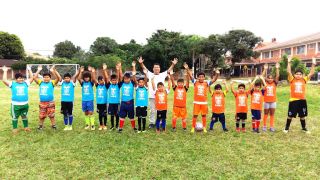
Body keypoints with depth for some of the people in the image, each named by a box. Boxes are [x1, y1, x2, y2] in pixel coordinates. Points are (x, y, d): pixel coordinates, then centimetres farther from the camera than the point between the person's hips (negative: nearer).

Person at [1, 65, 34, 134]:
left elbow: (32, 78, 5)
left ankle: (26, 127, 30)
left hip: (25, 104, 2)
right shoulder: (12, 84, -2)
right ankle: (14, 128, 24)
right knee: (15, 117, 10)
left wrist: (29, 70, 4)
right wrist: (5, 71, -8)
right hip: (15, 104, -2)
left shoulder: (26, 83, 4)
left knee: (24, 116, 17)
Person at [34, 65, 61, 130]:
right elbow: (35, 77, 1)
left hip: (50, 102, -3)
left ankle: (53, 125, 16)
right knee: (41, 115, 14)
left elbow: (59, 78, -16)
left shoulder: (52, 83, -4)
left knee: (51, 115, 4)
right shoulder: (41, 82, 6)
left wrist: (54, 71, -22)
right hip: (42, 103, 3)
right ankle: (40, 125, 31)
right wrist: (39, 70, -3)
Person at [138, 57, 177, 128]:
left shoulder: (162, 75, 8)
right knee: (152, 111, 9)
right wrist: (141, 63, -19)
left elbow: (169, 70, 0)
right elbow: (144, 69, -2)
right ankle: (151, 123, 19)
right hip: (152, 96, 0)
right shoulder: (150, 75, 7)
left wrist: (173, 64, -15)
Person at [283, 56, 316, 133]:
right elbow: (288, 72, -13)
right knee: (290, 115, 7)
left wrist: (313, 64, -7)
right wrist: (289, 62, -19)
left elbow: (311, 73, 1)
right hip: (293, 100, -3)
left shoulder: (304, 80, 5)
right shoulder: (292, 80, -3)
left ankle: (304, 128, 33)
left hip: (302, 100, 3)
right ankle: (287, 128, 20)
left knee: (302, 115, 16)